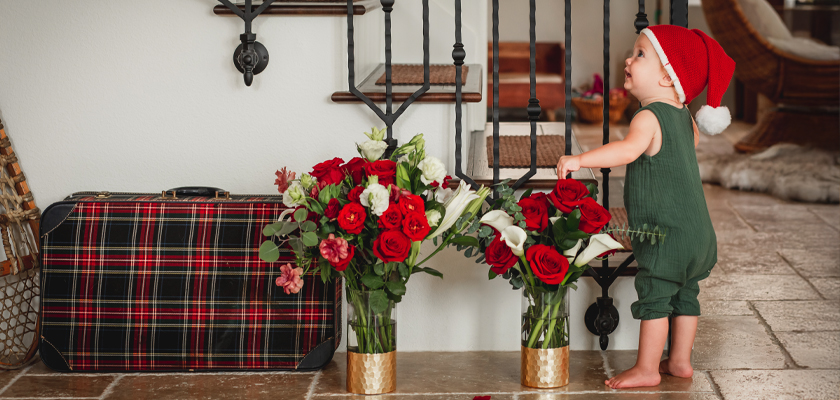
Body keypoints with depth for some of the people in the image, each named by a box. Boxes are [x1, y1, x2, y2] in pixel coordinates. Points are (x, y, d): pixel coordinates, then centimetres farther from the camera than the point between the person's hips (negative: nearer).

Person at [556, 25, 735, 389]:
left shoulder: (648, 118, -18)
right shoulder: (683, 116, 10)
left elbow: (627, 150, -37)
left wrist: (579, 160, -39)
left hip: (665, 233, -9)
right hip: (696, 230, 9)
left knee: (654, 297, -1)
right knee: (684, 295, 17)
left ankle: (646, 369, 5)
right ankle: (680, 361, 27)